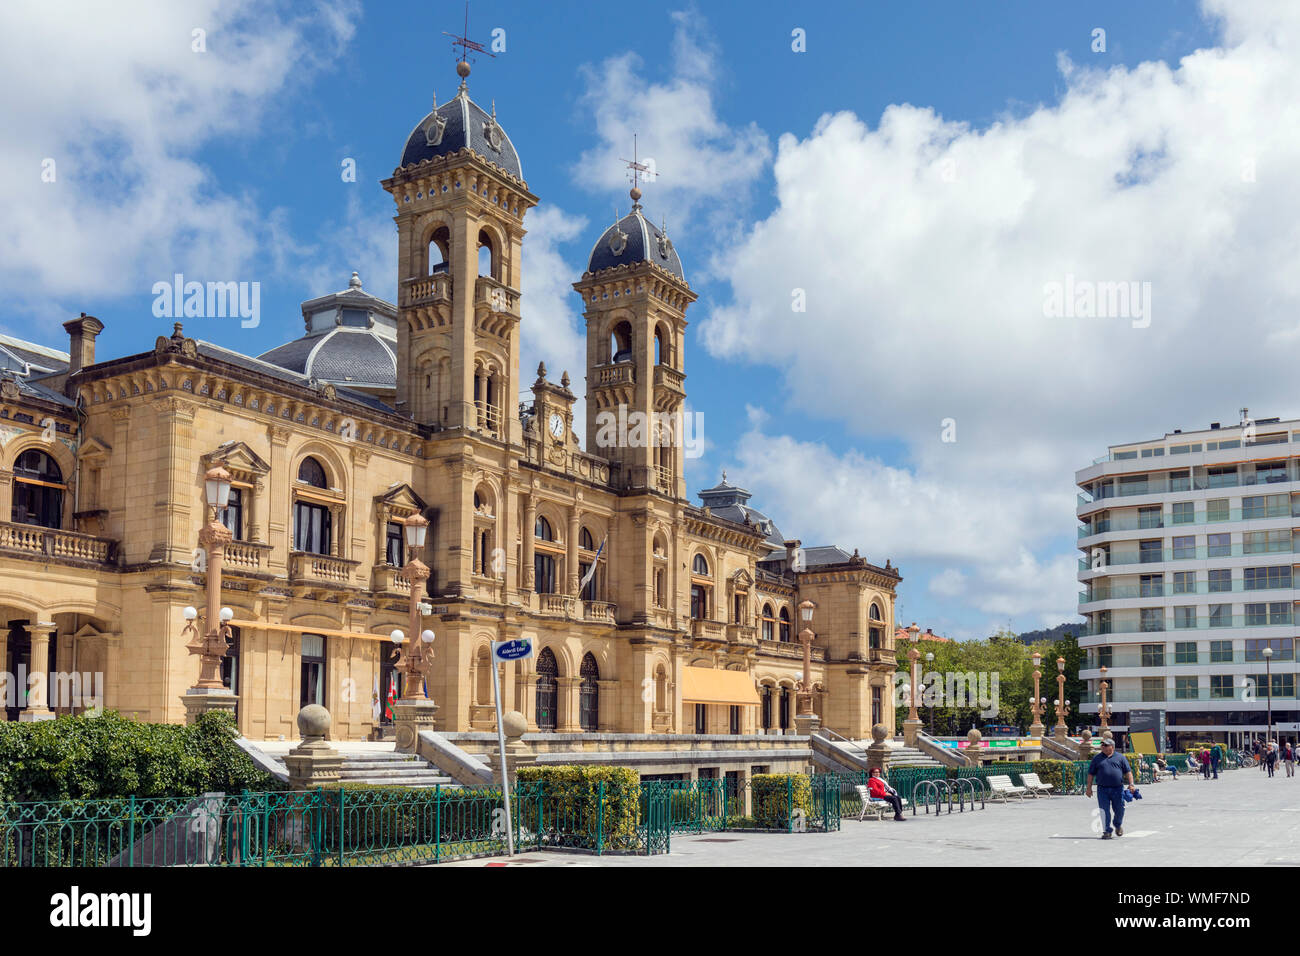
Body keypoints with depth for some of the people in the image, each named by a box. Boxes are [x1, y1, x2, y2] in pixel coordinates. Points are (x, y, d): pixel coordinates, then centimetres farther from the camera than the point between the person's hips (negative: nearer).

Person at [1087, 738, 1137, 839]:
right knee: (1104, 811, -5)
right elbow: (1091, 774, 11)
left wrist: (1131, 784, -6)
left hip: (1118, 789, 0)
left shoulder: (1120, 757, 8)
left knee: (1119, 809, 8)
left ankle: (1118, 825, 36)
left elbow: (1128, 772, 6)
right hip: (1102, 789, 0)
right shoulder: (1097, 758, 10)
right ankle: (1107, 832, 0)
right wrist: (1089, 787, 6)